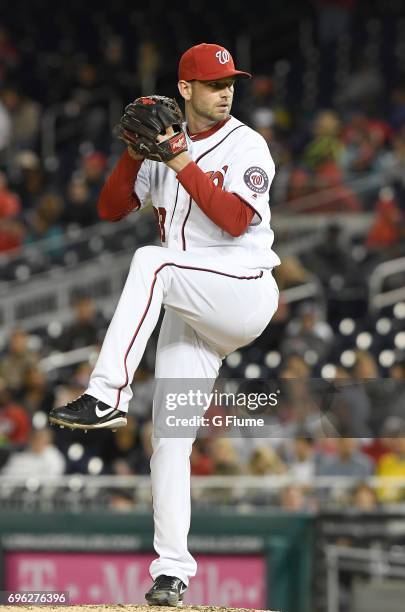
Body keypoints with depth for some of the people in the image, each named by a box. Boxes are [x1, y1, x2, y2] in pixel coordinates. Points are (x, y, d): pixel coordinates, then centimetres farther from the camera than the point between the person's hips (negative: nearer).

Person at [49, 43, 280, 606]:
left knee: (151, 263, -33)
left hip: (246, 291, -6)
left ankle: (109, 396, -38)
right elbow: (111, 207, 8)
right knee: (169, 437, -1)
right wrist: (135, 154, -6)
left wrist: (183, 165, -19)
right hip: (187, 313, 6)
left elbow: (236, 220, -17)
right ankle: (172, 570, 3)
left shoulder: (246, 146, -3)